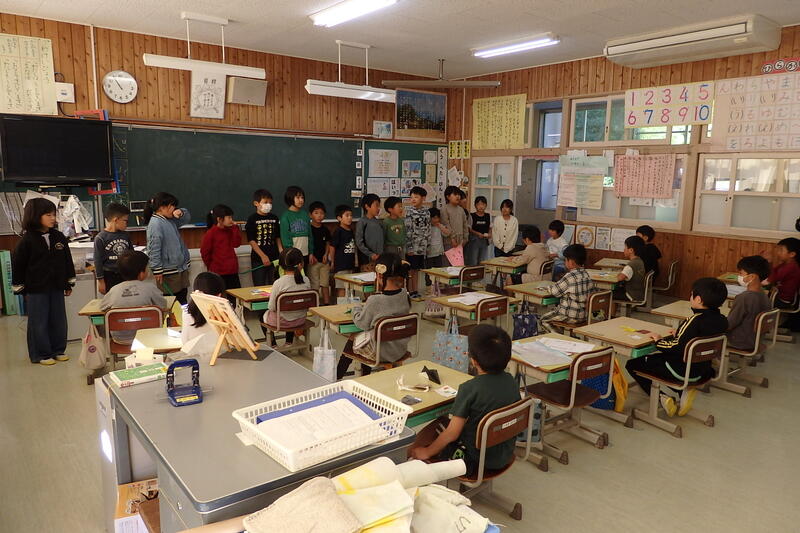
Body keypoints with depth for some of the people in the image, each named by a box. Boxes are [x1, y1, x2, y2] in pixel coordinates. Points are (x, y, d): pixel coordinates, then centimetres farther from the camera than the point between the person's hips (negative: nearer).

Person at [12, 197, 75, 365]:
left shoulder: (59, 237, 3)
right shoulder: (27, 240, -8)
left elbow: (68, 261, 10)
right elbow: (18, 265, -3)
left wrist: (69, 283, 12)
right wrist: (21, 288, -2)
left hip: (57, 287, 4)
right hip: (36, 289, -4)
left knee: (59, 320, 10)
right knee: (39, 323, 4)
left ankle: (58, 350, 24)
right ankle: (41, 355, 15)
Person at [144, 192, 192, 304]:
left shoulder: (171, 220, 10)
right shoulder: (155, 224, -16)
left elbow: (187, 218, 26)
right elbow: (154, 250, -19)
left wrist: (181, 213, 2)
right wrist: (157, 271, -20)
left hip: (181, 268, 9)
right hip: (169, 272, -9)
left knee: (183, 298, 14)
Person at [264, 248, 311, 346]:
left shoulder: (278, 283, -25)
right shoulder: (306, 280, -14)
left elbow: (272, 308, -17)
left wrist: (271, 295, 1)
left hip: (282, 322, -4)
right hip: (300, 320, 4)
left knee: (265, 315, 30)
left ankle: (273, 345, 37)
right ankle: (289, 343, 43)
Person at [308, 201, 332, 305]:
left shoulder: (325, 230, 8)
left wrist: (326, 254, 0)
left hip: (324, 260, 4)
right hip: (313, 261, -4)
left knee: (325, 284, 8)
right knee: (314, 286, 1)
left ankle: (327, 304, 15)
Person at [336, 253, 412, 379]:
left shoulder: (375, 300, -27)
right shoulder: (405, 295, -9)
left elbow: (362, 324, -11)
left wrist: (356, 309, 5)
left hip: (382, 353, -6)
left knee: (352, 338, 21)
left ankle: (337, 377, 41)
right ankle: (365, 376, 42)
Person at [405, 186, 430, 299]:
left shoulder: (427, 212, 6)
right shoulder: (409, 212, -8)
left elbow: (428, 230, 12)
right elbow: (407, 230, -11)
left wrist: (427, 245, 10)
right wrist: (409, 247, -13)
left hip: (422, 247, 5)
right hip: (412, 247, -4)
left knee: (417, 269, 13)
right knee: (410, 270, 2)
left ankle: (415, 290, 21)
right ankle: (410, 291, 10)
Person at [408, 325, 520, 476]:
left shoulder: (470, 389, -25)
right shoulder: (510, 381, -7)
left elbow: (452, 433, -20)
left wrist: (427, 452, -4)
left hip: (476, 461, -7)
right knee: (442, 422, 22)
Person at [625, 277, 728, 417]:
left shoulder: (695, 321, -27)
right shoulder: (722, 321, -2)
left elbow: (677, 347, -26)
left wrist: (659, 340, -9)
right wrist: (679, 333, 12)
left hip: (682, 371, -8)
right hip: (702, 370, 8)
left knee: (632, 364, 3)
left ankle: (663, 396, -5)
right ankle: (685, 390, 13)